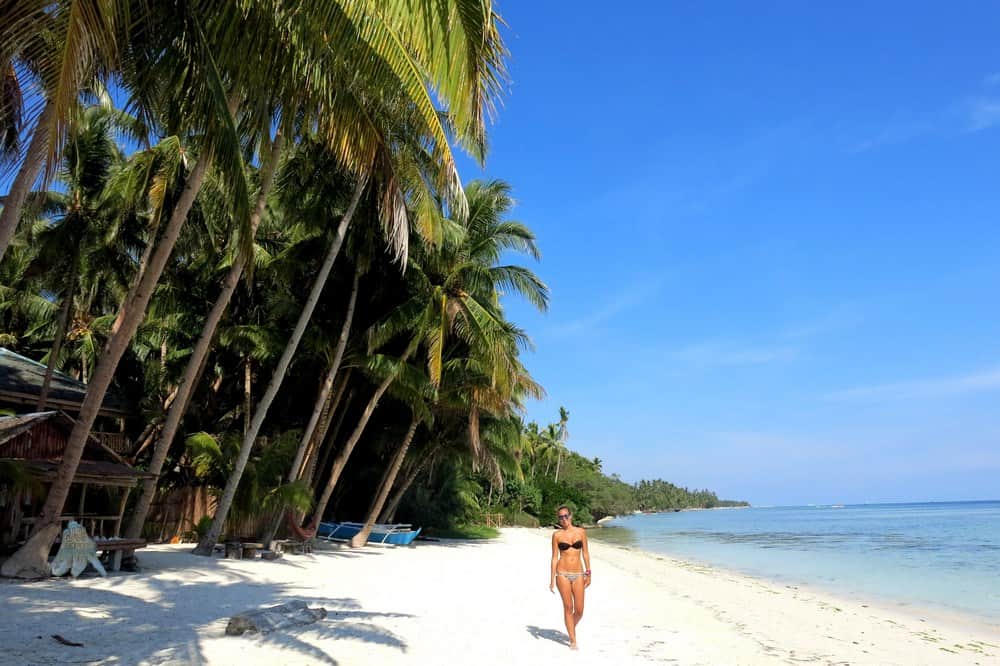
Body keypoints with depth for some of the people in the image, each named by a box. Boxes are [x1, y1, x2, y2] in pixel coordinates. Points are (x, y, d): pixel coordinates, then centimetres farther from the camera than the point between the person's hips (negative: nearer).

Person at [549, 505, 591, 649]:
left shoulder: (581, 532, 3)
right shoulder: (557, 535, -1)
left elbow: (585, 553, 8)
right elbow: (554, 557, 1)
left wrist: (588, 573, 5)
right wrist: (552, 579, -1)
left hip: (578, 574, 2)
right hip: (563, 573, -2)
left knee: (579, 610, 2)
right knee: (568, 607, -1)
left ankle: (571, 627, 34)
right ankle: (573, 640, 14)